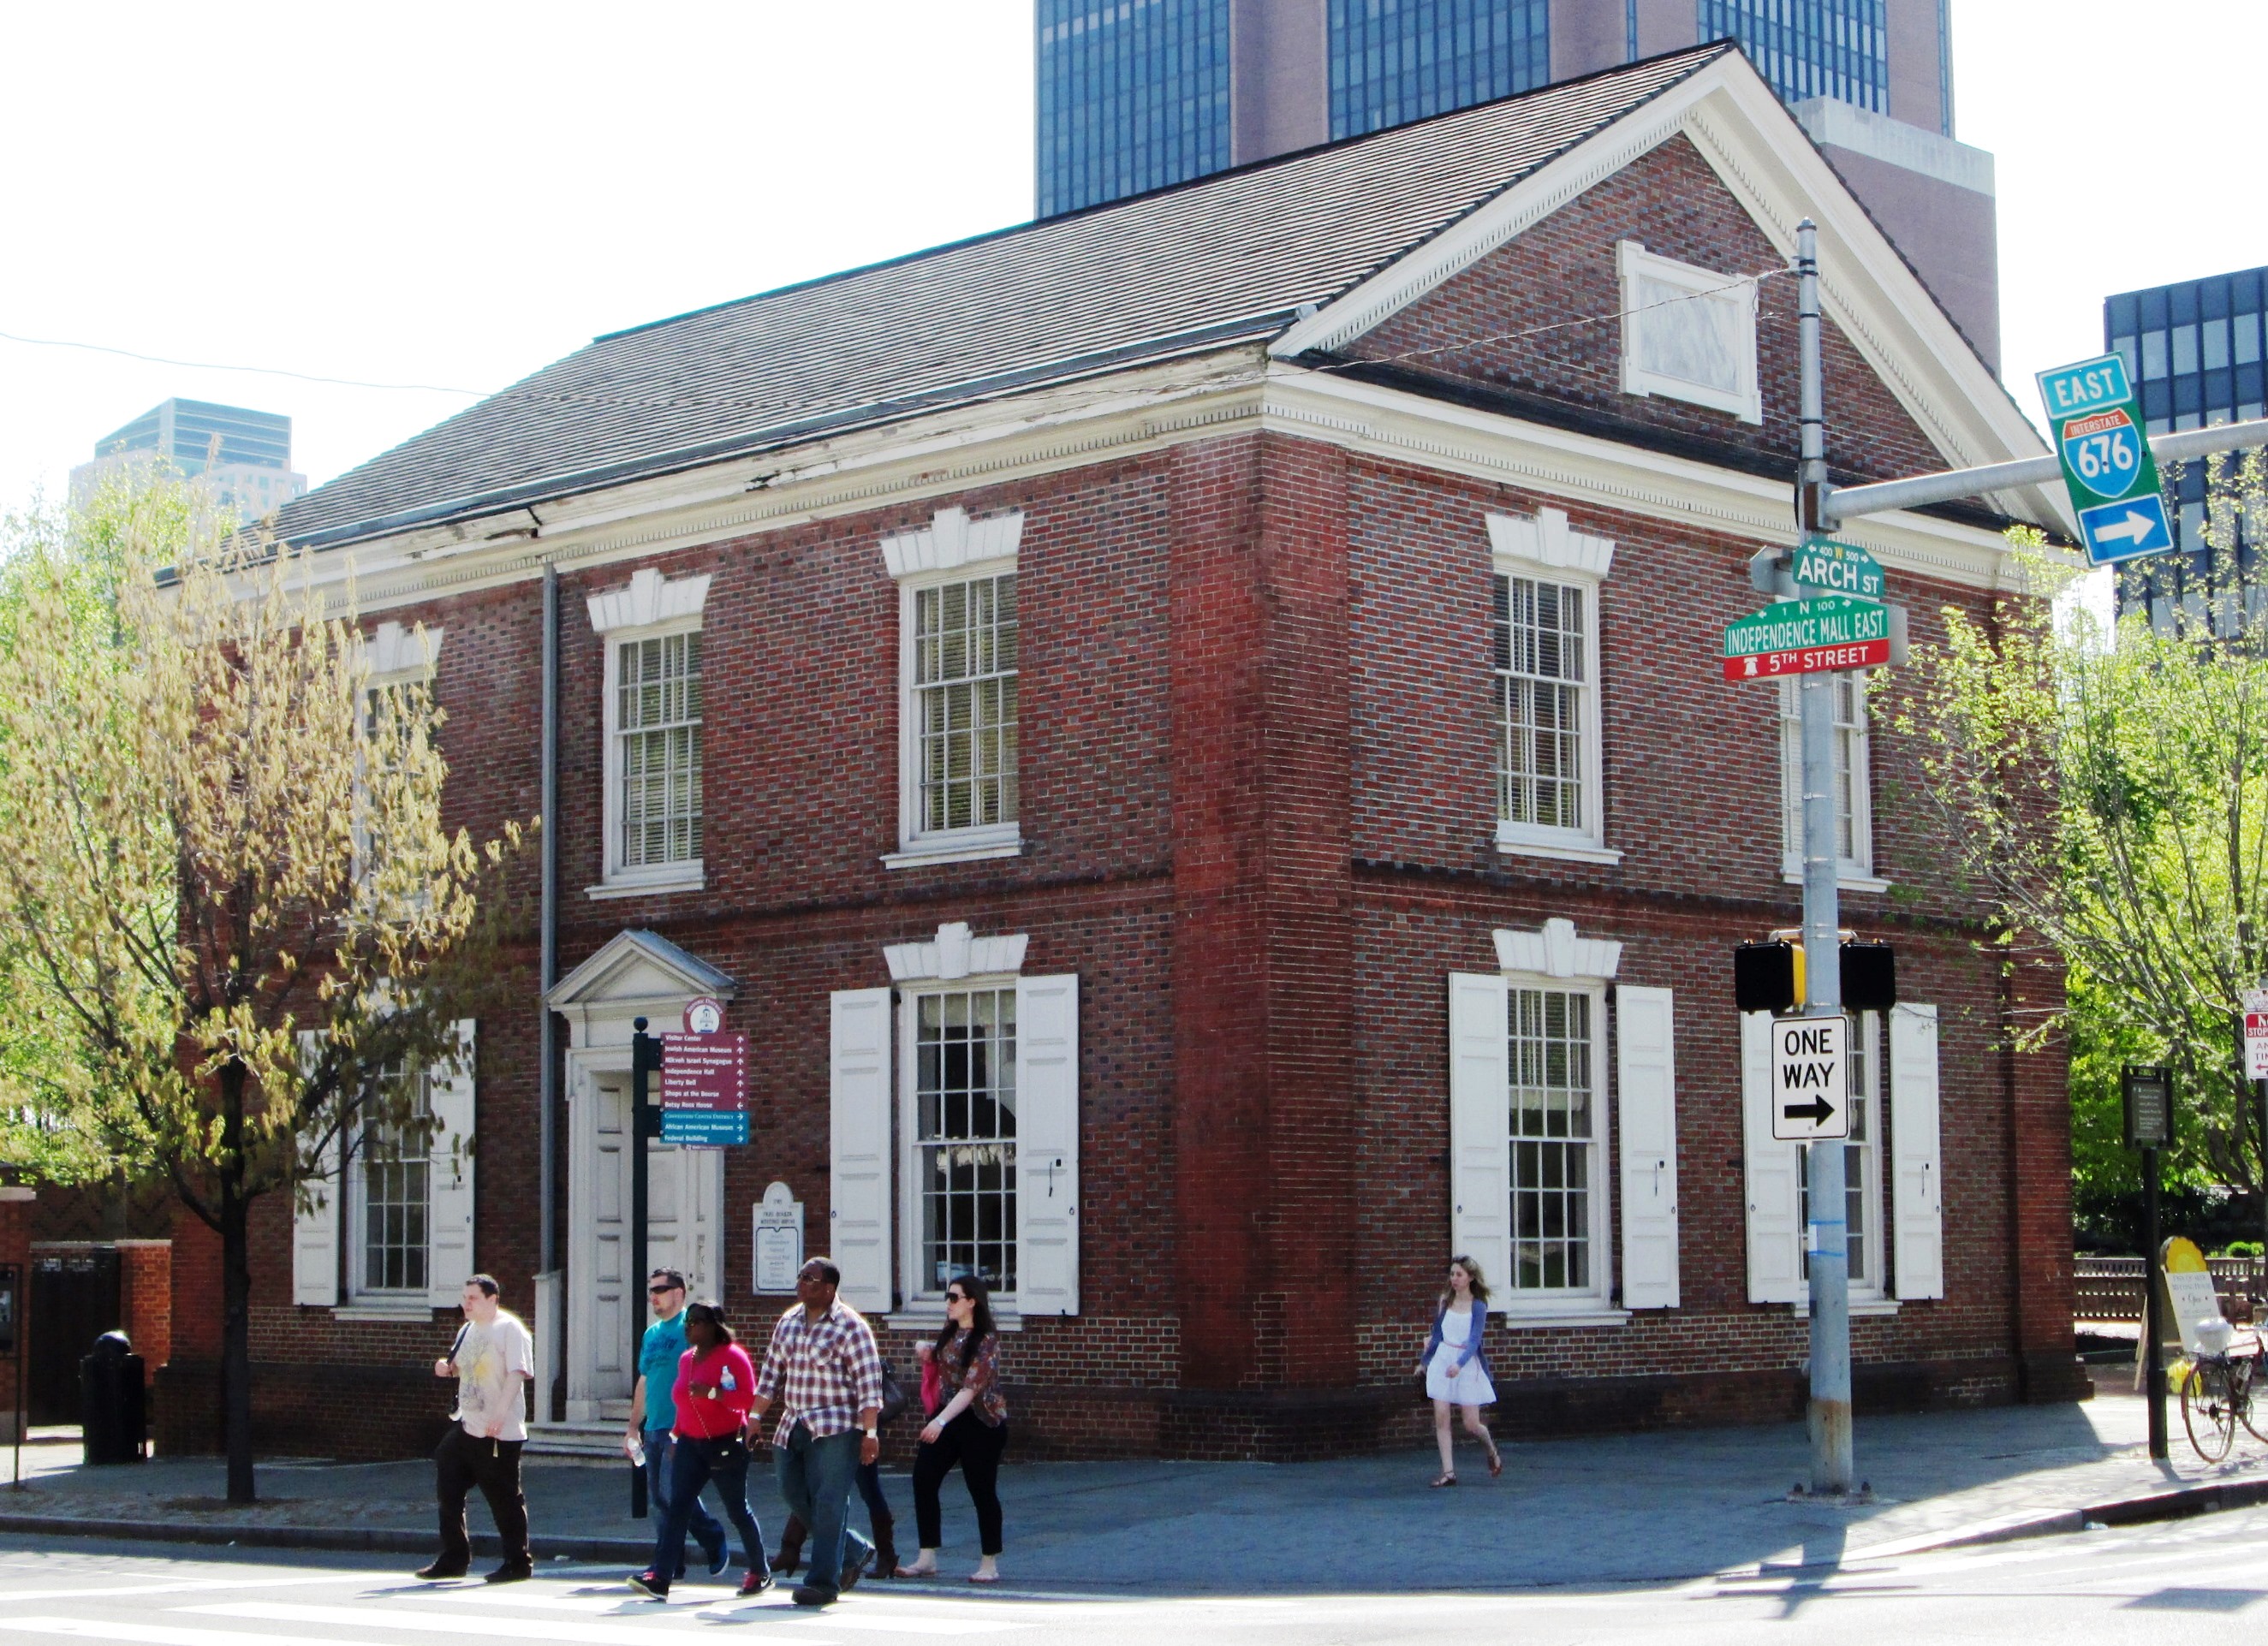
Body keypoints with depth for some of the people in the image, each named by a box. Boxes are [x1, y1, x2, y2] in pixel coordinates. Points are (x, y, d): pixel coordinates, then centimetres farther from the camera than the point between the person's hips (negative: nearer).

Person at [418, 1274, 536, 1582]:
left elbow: (517, 1374, -18)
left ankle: (518, 1563, 9)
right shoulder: (468, 1330, 15)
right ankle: (454, 1559, 18)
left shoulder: (509, 1329, -10)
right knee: (448, 1489, 8)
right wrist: (447, 1368, 4)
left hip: (499, 1432, -9)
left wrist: (499, 1415, -25)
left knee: (504, 1498, -2)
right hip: (465, 1426, 9)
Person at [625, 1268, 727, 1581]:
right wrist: (633, 1427, 20)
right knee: (658, 1497, 7)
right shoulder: (651, 1334, 18)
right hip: (654, 1427, 8)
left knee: (672, 1492, -14)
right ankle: (672, 1564, 13)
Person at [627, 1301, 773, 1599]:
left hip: (726, 1445, -6)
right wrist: (675, 1435, 18)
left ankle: (760, 1573, 21)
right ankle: (660, 1577, -17)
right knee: (676, 1507, -8)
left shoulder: (732, 1356, -9)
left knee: (737, 1511, 4)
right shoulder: (686, 1358, 13)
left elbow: (749, 1397, -18)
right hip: (690, 1444, 6)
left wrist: (712, 1393, -27)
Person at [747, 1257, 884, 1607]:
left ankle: (824, 1581, -4)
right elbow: (772, 1372, 20)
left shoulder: (850, 1326, -8)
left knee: (827, 1503, -8)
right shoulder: (787, 1323, 13)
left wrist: (870, 1432, -16)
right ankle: (854, 1552, 25)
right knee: (795, 1497, 8)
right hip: (792, 1428, 7)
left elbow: (869, 1383, -11)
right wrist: (755, 1415, 14)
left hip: (834, 1430, -7)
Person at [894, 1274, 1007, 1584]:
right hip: (947, 1416, 7)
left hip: (981, 1421, -7)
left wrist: (941, 1421, -32)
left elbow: (971, 1387, -24)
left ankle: (989, 1564, 11)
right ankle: (927, 1558, 4)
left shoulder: (986, 1340, -16)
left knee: (982, 1490, 0)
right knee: (923, 1479, -2)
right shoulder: (947, 1333, 7)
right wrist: (927, 1354, 4)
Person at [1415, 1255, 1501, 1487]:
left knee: (1471, 1424, -1)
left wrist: (1459, 1363, -31)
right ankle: (1448, 1472, -2)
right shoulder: (1445, 1301, 6)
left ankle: (1492, 1453, 30)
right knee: (1441, 1417, -6)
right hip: (1443, 1360, 4)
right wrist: (1424, 1361, 26)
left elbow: (1474, 1340, -16)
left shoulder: (1477, 1306, -7)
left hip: (1467, 1363, -4)